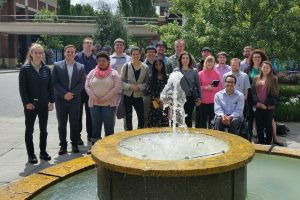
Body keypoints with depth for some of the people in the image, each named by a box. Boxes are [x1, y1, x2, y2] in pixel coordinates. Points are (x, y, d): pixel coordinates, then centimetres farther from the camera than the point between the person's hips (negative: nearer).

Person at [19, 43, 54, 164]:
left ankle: (43, 152, 24)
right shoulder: (25, 69, -5)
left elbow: (50, 86, 6)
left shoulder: (46, 69, 4)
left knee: (43, 129, 11)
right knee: (29, 130, 7)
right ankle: (31, 154, 16)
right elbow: (22, 87, -8)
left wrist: (51, 101, 0)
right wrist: (26, 102, -14)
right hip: (30, 104, -3)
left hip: (44, 104, 3)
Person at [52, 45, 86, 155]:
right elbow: (54, 82, -3)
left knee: (74, 123, 5)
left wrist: (72, 93, -11)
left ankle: (75, 144, 18)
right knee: (61, 124, 6)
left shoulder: (81, 67, 6)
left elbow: (82, 83, 0)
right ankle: (63, 145, 16)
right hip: (61, 99, 0)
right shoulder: (57, 66, 3)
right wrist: (64, 94, -12)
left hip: (75, 99, 0)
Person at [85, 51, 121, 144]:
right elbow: (87, 86, 6)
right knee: (95, 125, 8)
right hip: (94, 104, 3)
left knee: (109, 125, 3)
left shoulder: (114, 73, 0)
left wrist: (105, 98, -13)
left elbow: (117, 87, -8)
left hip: (109, 104, -3)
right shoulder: (92, 73, 9)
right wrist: (94, 97, -9)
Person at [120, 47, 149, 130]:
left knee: (141, 117, 0)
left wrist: (139, 87, -16)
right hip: (127, 95, 0)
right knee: (128, 117, 9)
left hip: (138, 96, 0)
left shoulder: (145, 68, 2)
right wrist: (129, 86, -17)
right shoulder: (126, 66, 0)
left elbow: (146, 82, 2)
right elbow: (121, 81, -1)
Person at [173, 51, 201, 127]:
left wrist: (199, 98, 2)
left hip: (190, 98, 0)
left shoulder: (194, 71, 5)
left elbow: (198, 85, 6)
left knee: (188, 117, 5)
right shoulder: (176, 71, 3)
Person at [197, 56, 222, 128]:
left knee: (212, 120, 2)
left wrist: (212, 88, -13)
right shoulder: (200, 73, 4)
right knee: (202, 120, 5)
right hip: (203, 100, 0)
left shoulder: (217, 73, 4)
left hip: (213, 100, 0)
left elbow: (220, 87, 4)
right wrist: (205, 87, -11)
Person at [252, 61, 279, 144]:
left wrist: (266, 104, -10)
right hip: (258, 106, 3)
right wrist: (257, 102, -8)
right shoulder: (256, 78, 11)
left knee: (268, 125, 4)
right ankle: (261, 143, 18)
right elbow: (253, 91, 6)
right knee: (259, 126, 7)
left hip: (269, 107, -3)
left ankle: (268, 143, 15)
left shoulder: (274, 79, 1)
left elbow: (275, 94, -3)